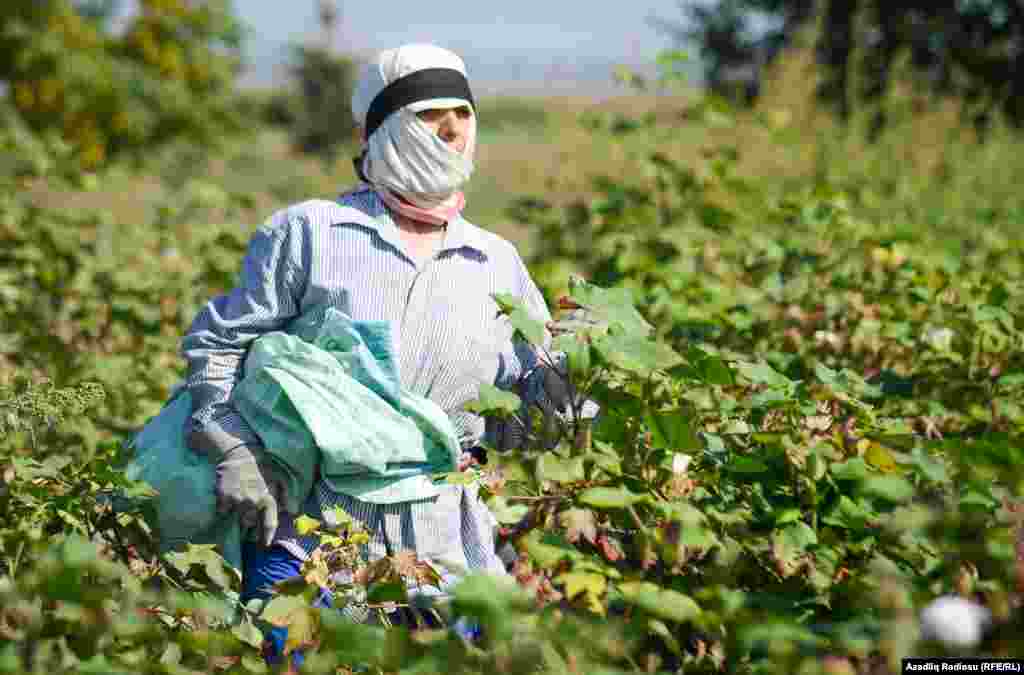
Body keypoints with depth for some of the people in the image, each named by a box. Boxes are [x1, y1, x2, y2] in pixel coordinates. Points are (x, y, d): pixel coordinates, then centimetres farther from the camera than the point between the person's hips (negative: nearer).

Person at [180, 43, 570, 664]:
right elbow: (218, 343, 4)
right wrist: (238, 452, -8)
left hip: (441, 544, 3)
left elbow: (535, 406, 15)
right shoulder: (308, 233, 1)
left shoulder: (497, 263, 11)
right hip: (306, 529, -3)